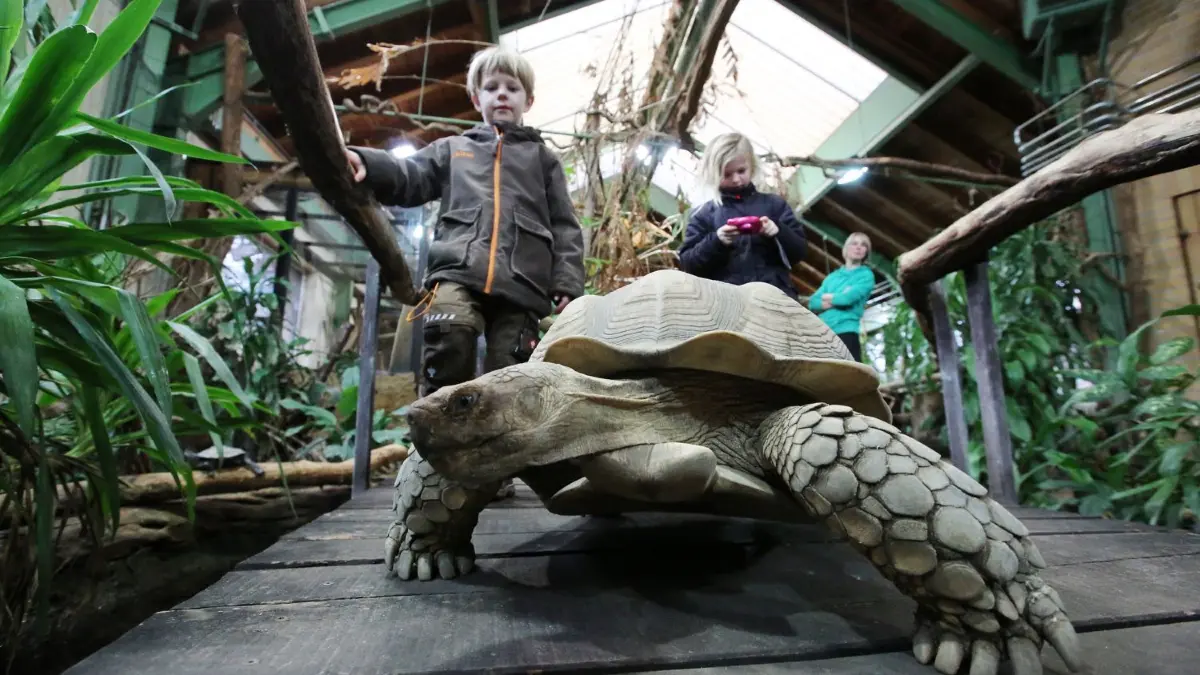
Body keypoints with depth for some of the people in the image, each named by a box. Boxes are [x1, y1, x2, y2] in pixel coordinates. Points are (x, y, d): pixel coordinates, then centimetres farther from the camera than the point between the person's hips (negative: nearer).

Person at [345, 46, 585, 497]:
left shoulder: (542, 158, 24)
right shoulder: (452, 149, 28)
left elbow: (565, 227, 14)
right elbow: (409, 177, 13)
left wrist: (568, 284, -1)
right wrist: (367, 163, -10)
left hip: (522, 284, 1)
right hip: (458, 271, 0)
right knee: (448, 335, -29)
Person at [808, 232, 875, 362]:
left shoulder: (866, 275, 8)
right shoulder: (832, 276, 20)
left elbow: (848, 298, -11)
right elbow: (813, 303, 8)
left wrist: (829, 297, 7)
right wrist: (838, 300, -5)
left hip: (846, 332, -5)